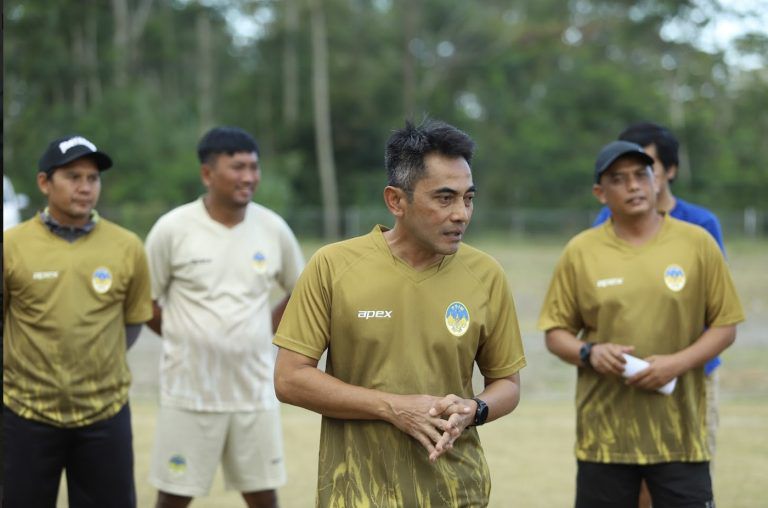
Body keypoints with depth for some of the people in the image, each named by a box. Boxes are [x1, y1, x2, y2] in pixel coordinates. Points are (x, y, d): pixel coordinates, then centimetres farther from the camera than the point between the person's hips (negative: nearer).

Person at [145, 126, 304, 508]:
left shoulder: (274, 229, 0)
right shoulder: (173, 229, -10)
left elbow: (300, 290, 15)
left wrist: (263, 331, 7)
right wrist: (186, 338, -1)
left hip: (254, 391, 3)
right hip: (190, 392, -3)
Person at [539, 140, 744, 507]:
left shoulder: (696, 243, 1)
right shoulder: (580, 251, 3)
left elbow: (724, 325, 4)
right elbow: (555, 333, 7)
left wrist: (677, 363, -12)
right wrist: (589, 352, -14)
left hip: (679, 432, -1)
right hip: (603, 432, 1)